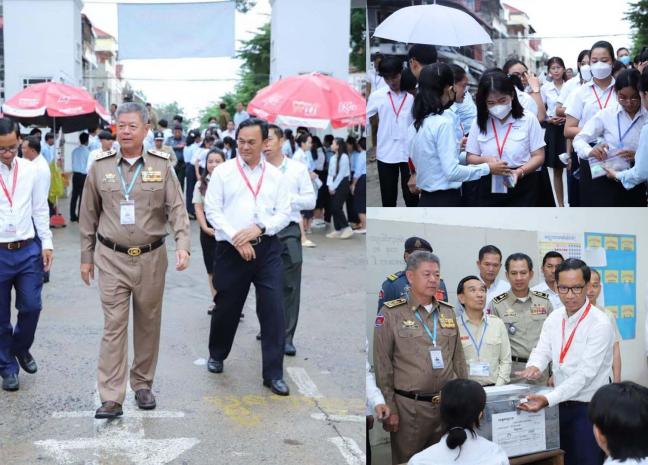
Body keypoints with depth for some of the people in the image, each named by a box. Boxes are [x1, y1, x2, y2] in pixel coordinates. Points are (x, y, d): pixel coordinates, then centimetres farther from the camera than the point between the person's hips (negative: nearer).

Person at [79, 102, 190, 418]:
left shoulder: (161, 165, 0)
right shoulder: (100, 166, 2)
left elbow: (177, 208, -3)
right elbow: (89, 215, 8)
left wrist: (182, 244, -18)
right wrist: (86, 256, 9)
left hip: (151, 258, 1)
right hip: (112, 259, -1)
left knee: (148, 324, 11)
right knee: (114, 326, -5)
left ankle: (142, 384, 27)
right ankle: (111, 398, -4)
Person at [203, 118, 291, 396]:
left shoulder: (275, 175, 7)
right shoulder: (223, 172, 1)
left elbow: (284, 214, 5)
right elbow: (212, 211, -4)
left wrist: (259, 228, -13)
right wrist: (236, 239, -14)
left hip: (267, 249, 1)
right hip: (231, 250, -1)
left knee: (273, 310, -4)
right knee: (226, 307, 12)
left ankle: (274, 374, 3)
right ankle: (217, 355, 38)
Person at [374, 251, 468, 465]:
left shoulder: (448, 312, 11)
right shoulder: (391, 313, -4)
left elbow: (458, 358, 16)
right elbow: (382, 365, -5)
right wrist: (389, 408, -8)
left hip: (448, 404, 4)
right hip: (409, 406, -4)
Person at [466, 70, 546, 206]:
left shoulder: (528, 119, -5)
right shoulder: (480, 122, 3)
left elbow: (538, 156, -3)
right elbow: (471, 158, 6)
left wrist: (520, 171, -22)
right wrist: (486, 161, -17)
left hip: (522, 189, -3)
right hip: (490, 188, 3)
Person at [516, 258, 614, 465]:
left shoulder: (599, 324, -16)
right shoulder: (554, 318, 6)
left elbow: (585, 373, -22)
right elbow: (542, 350, 1)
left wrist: (548, 399, -31)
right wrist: (534, 366, -24)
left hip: (589, 408, -6)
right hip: (561, 405, 6)